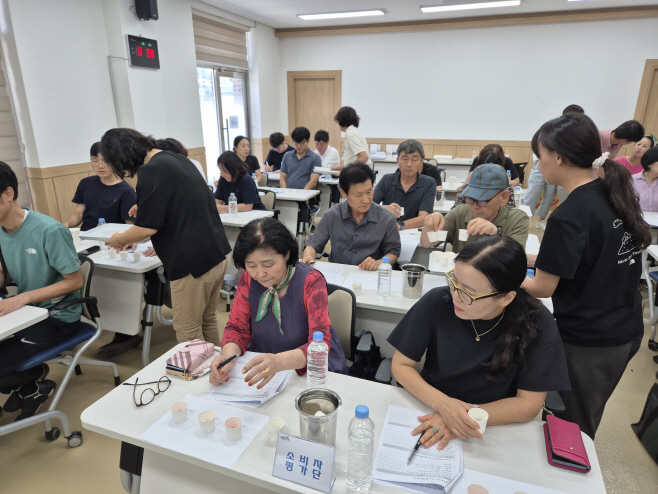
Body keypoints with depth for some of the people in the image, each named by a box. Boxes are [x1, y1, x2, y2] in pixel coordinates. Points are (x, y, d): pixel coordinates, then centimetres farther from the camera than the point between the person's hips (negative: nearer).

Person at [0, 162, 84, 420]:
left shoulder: (50, 231, -24)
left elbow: (75, 281, -19)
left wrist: (22, 298, -26)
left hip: (57, 318, -7)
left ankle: (35, 383, 15)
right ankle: (26, 385, 18)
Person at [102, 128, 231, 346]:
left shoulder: (151, 171, -15)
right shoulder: (175, 158, 14)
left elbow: (148, 227, -13)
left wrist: (119, 240, 5)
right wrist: (146, 208, 30)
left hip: (193, 262, -9)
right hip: (217, 253, 10)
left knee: (188, 333, 5)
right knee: (208, 322, 20)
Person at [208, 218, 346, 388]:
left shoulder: (311, 281, -19)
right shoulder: (248, 278, -6)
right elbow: (237, 327, -4)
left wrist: (280, 361, -48)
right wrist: (228, 356, -28)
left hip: (310, 370, -4)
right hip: (261, 369, 4)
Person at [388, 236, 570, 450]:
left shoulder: (537, 323, -16)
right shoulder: (437, 302, -17)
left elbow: (529, 403, -9)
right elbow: (401, 365, -8)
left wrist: (471, 414, -23)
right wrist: (442, 403, -23)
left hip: (494, 429, 1)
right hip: (429, 414, 0)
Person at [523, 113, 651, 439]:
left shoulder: (568, 216, -26)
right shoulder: (616, 193, -1)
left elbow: (543, 288, -17)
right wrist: (531, 259, 10)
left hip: (587, 341, -8)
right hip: (626, 330, 8)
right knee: (585, 423, 28)